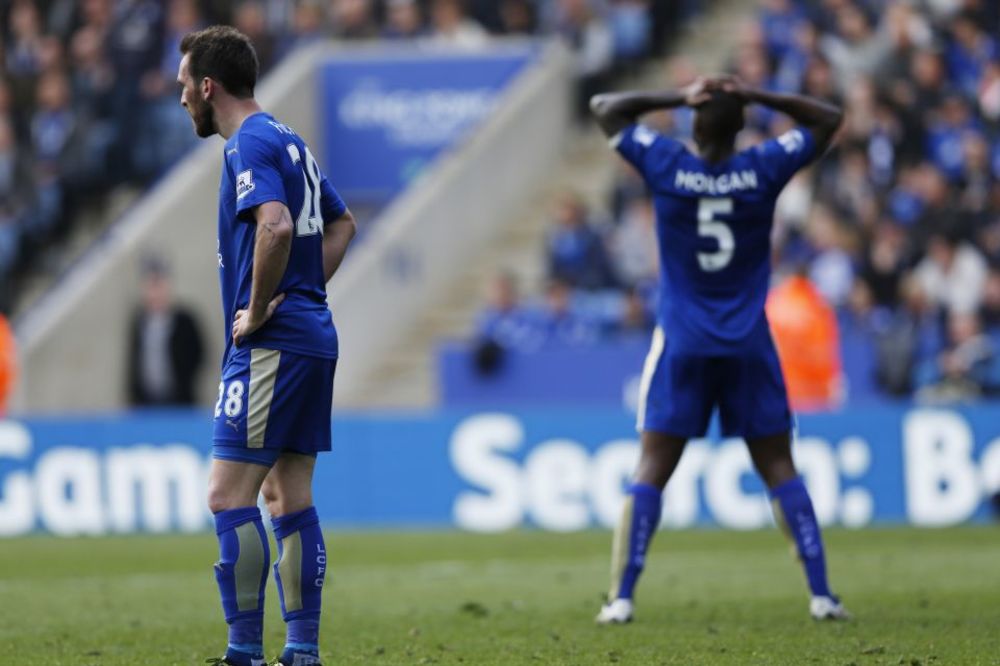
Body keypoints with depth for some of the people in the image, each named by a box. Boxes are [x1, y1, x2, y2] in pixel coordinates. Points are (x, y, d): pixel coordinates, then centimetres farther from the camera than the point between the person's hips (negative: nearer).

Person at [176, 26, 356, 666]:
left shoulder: (250, 145, -12)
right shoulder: (290, 141, 17)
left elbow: (275, 227, -29)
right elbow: (342, 223, 30)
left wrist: (256, 312, -18)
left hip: (271, 346, -10)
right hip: (314, 337, 10)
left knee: (230, 495, -9)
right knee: (290, 496, 11)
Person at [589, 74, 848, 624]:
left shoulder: (665, 166, -7)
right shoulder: (763, 169, -5)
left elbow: (604, 107, 8)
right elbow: (829, 119, 10)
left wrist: (677, 98, 0)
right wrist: (755, 97, 0)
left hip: (681, 345, -1)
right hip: (748, 346, 1)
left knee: (651, 470, 1)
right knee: (778, 468, 6)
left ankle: (621, 599, -6)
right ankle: (821, 593, 1)